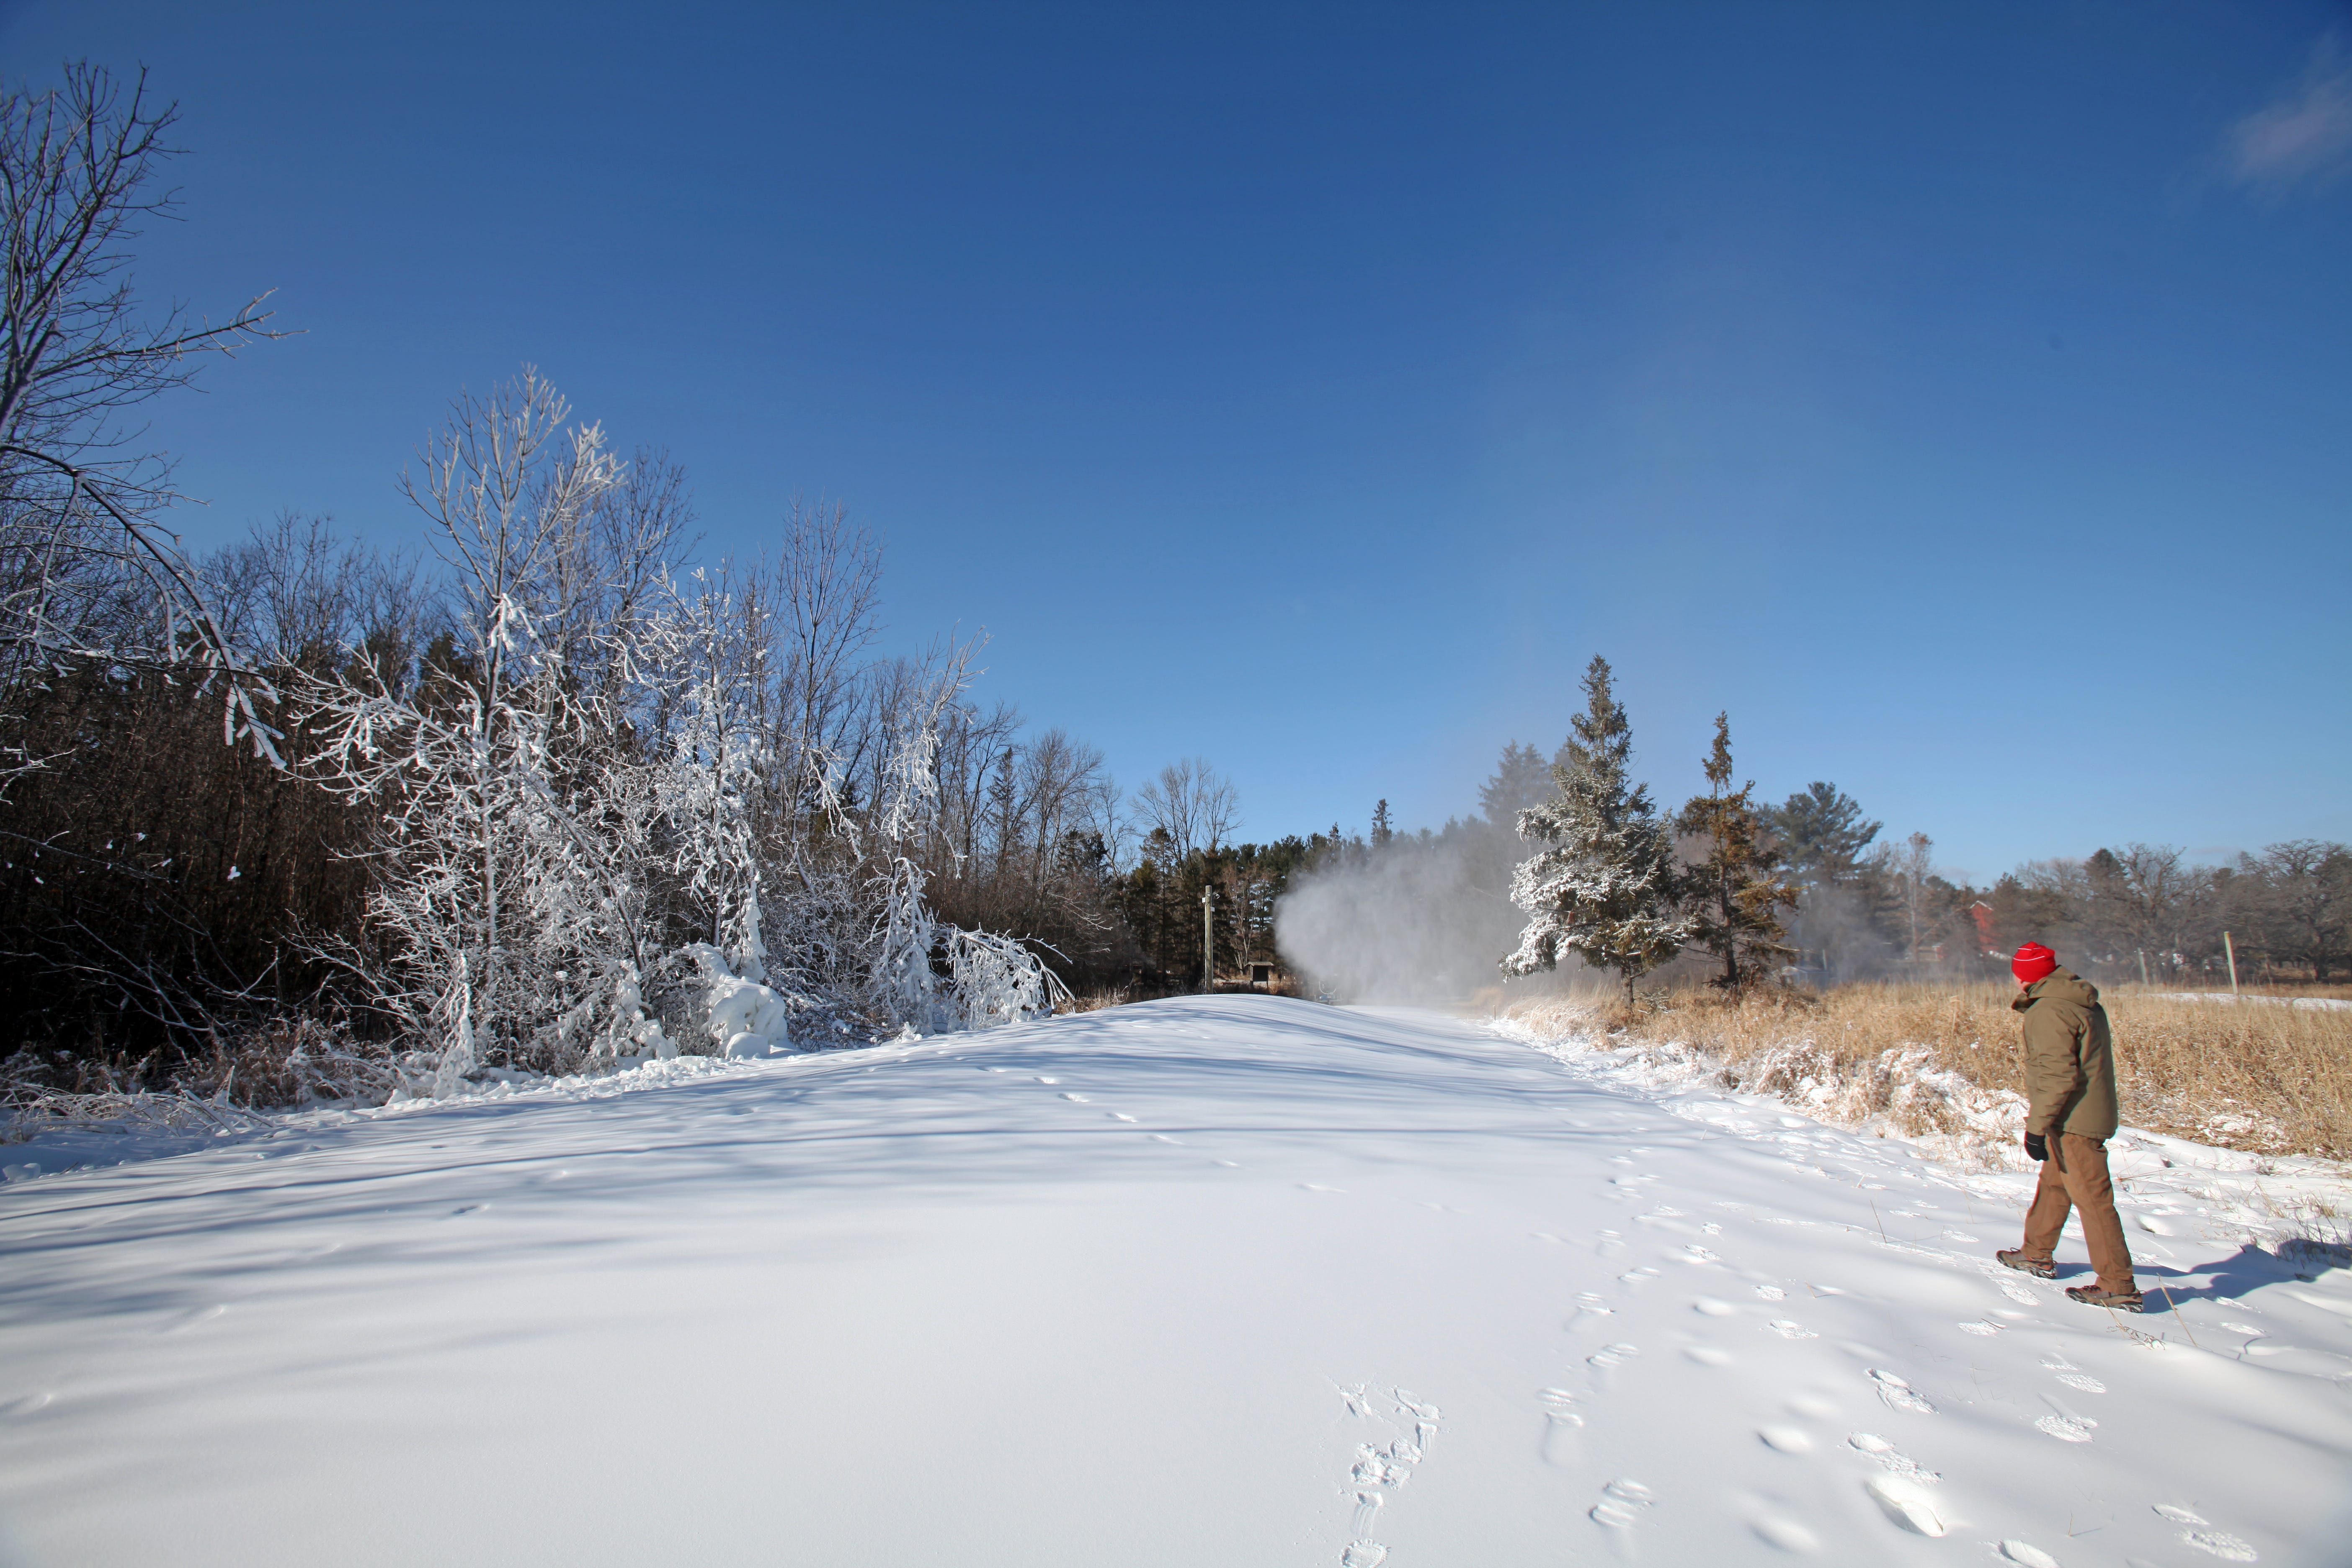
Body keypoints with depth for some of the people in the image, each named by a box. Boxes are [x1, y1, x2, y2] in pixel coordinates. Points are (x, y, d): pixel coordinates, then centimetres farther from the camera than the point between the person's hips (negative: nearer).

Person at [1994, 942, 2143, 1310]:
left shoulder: (2048, 1013, -20)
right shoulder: (2085, 1003, 11)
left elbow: (2058, 1075, -24)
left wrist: (2037, 1126, -21)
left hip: (2073, 1122, -10)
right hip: (2093, 1112, 10)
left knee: (2092, 1199, -4)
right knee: (2053, 1184, 21)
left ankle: (2118, 1288, 1)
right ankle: (2037, 1255, 35)